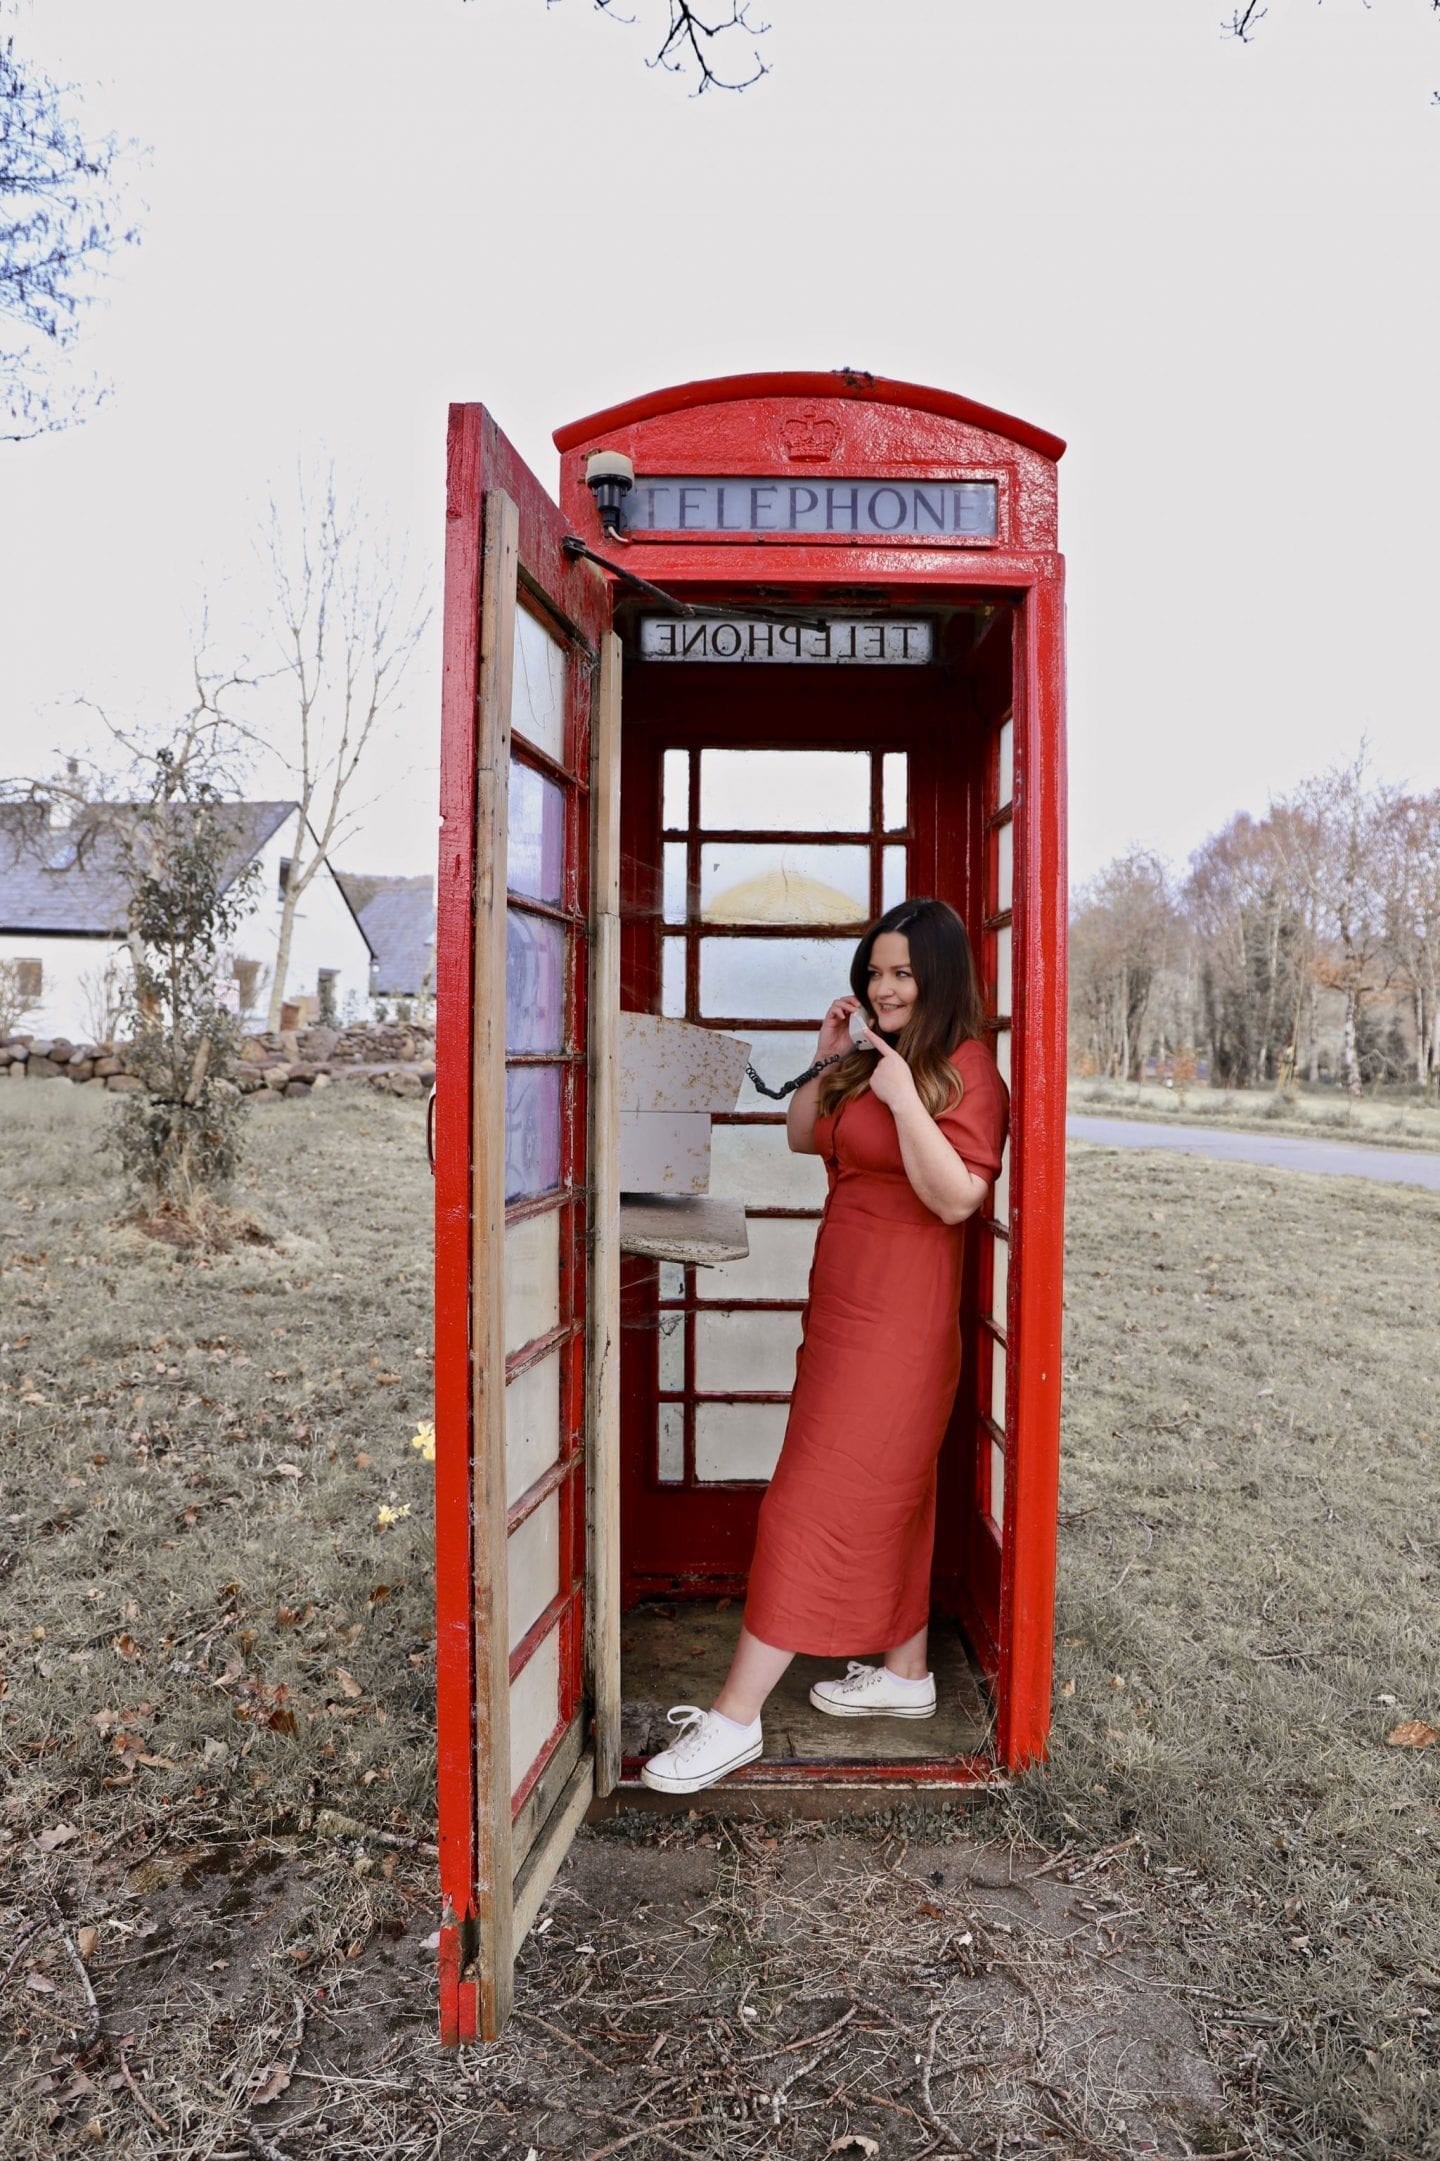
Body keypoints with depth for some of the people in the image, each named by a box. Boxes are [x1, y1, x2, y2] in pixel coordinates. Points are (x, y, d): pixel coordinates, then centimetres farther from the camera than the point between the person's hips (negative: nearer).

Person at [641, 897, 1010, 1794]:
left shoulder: (965, 1066, -12)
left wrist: (902, 1098, -26)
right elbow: (803, 1138, 20)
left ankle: (735, 1717, 0)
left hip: (897, 1317, -9)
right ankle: (907, 1674, 33)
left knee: (815, 1501, -6)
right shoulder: (874, 1058, 12)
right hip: (844, 1305, 9)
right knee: (892, 1494, 18)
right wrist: (830, 1062, 6)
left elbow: (956, 1196, -21)